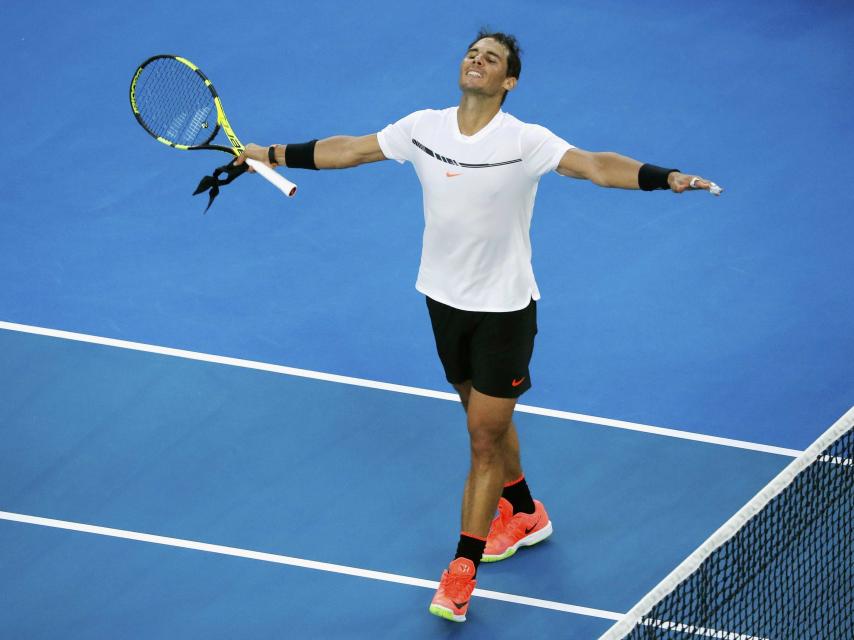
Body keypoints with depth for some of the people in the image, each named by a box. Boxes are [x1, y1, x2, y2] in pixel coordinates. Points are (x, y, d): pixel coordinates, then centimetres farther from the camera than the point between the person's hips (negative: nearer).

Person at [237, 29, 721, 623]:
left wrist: (668, 178, -44)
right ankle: (524, 513, 45)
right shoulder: (423, 128, -4)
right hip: (445, 300, 5)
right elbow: (349, 149, 8)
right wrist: (271, 154, 11)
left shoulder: (525, 142, -18)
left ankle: (463, 570, 5)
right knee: (487, 418, 22)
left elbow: (596, 165, -29)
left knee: (486, 440, -3)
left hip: (504, 307, -5)